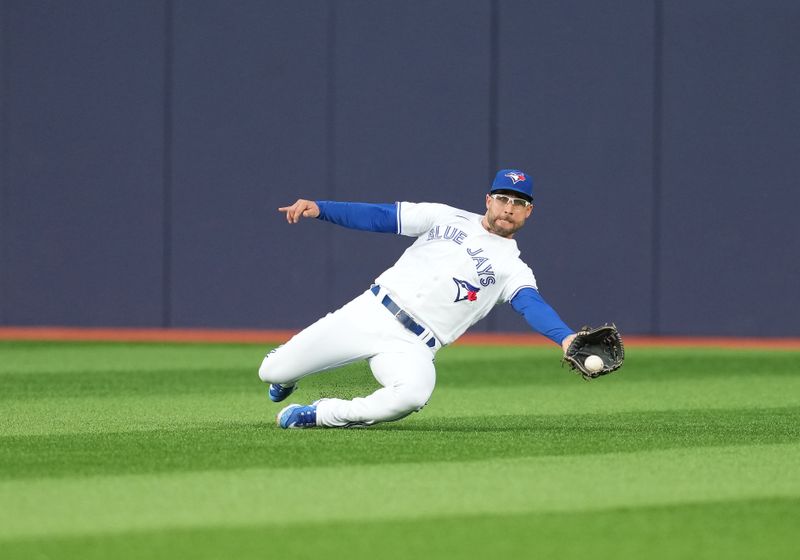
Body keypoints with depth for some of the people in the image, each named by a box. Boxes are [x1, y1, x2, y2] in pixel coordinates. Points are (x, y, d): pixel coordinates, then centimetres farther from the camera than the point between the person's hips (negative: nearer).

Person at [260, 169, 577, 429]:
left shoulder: (512, 269, 3)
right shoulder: (445, 217, 10)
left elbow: (532, 305, -16)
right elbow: (381, 217, 9)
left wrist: (566, 338, -38)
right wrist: (318, 208, -4)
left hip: (412, 348, -2)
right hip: (370, 312, 2)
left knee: (414, 393, -38)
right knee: (272, 373, -2)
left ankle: (321, 415, -15)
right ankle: (286, 376, 39)